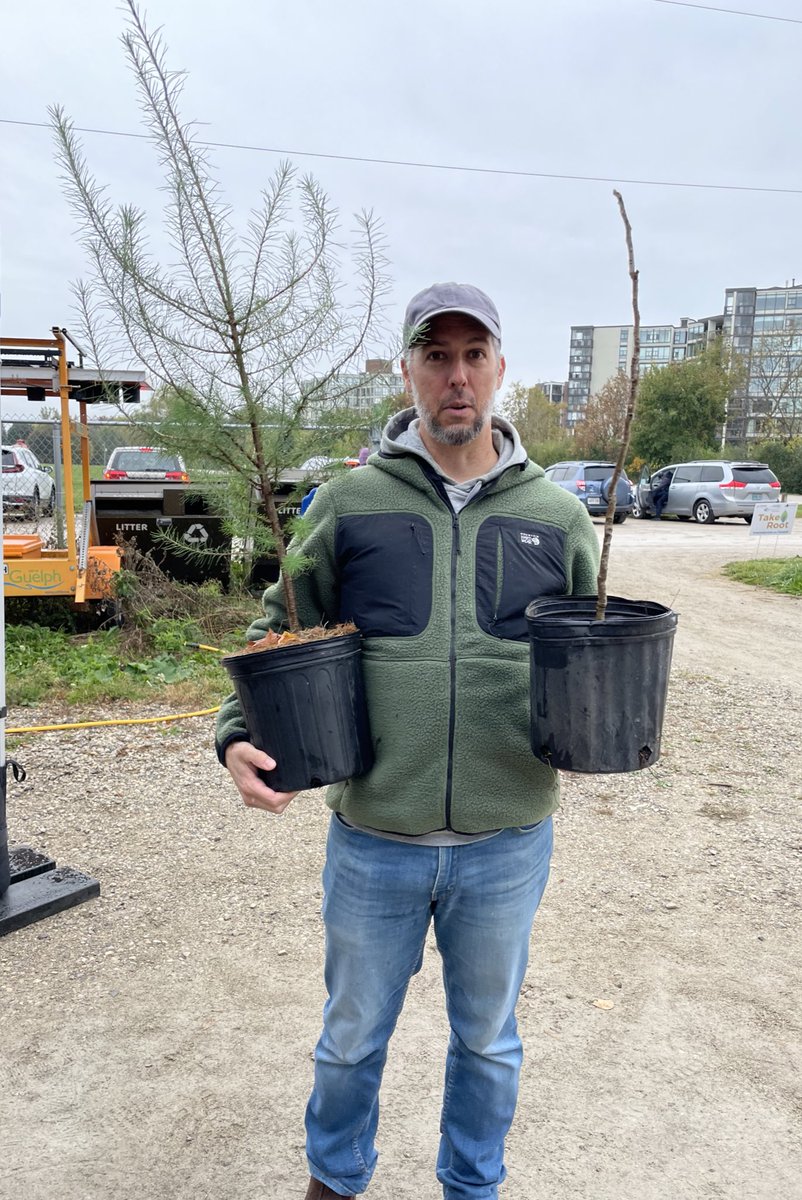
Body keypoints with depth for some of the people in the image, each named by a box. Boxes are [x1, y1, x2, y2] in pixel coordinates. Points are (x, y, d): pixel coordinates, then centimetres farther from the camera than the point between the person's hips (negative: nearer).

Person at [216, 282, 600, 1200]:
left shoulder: (556, 517, 0)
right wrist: (240, 735, -12)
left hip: (508, 840, 1)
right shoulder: (348, 503, -4)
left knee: (487, 1039, 23)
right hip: (373, 838, 0)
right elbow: (280, 633, 3)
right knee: (351, 1037, 22)